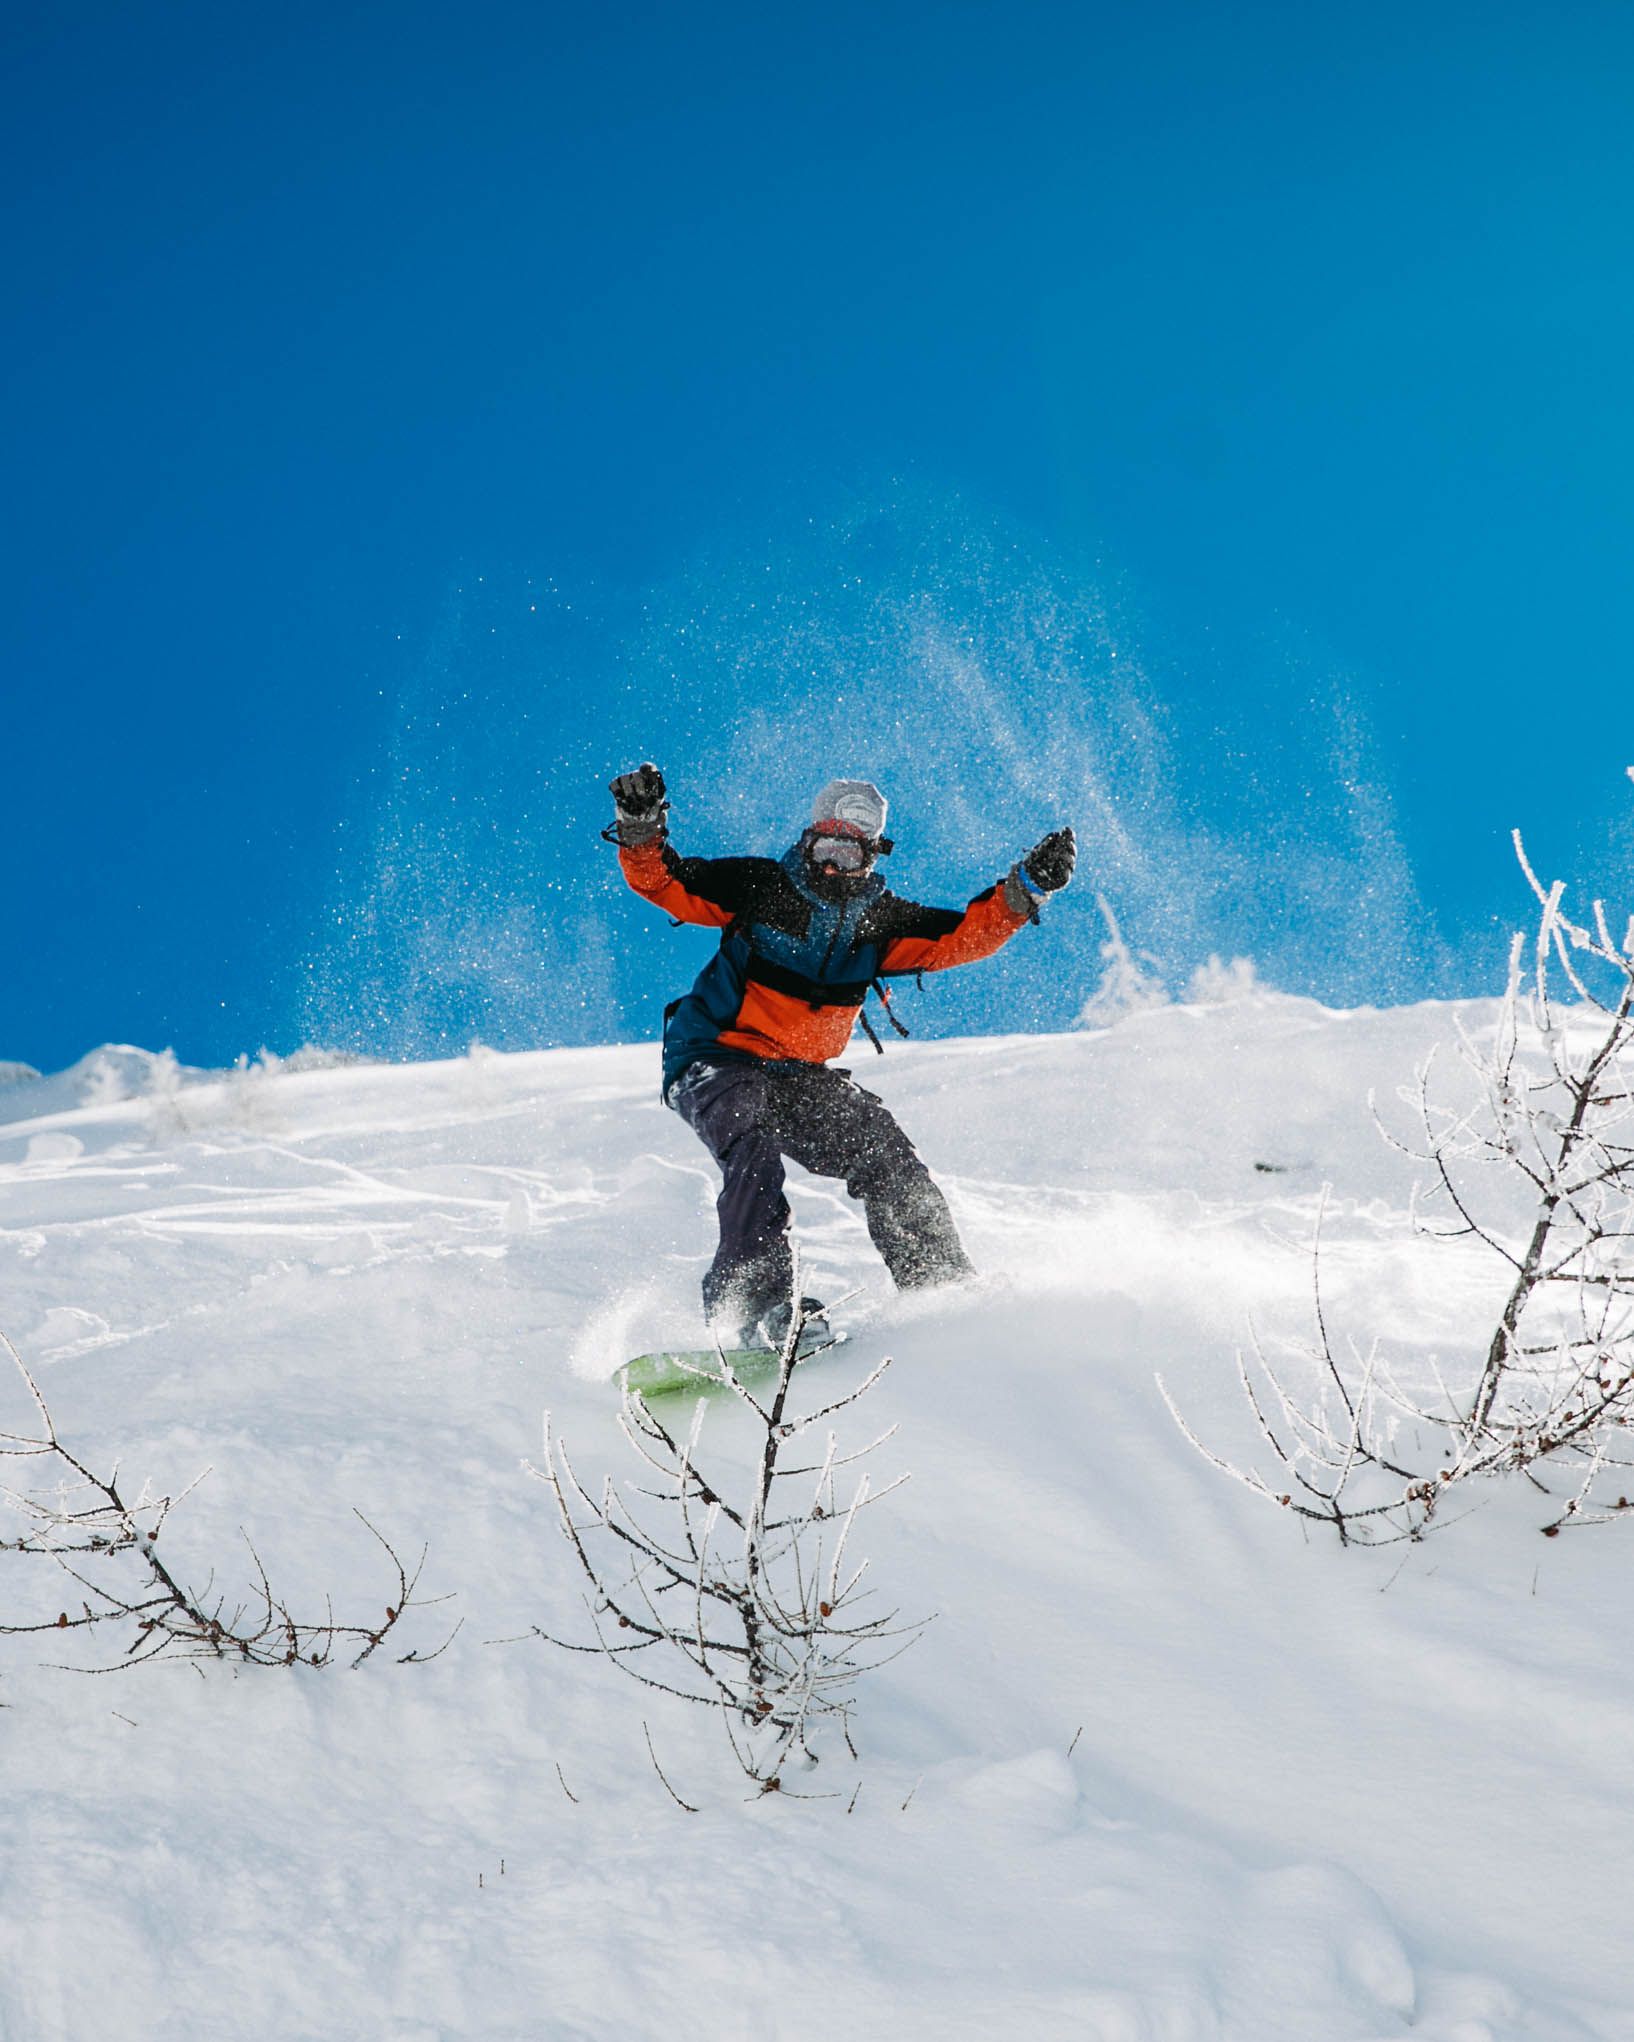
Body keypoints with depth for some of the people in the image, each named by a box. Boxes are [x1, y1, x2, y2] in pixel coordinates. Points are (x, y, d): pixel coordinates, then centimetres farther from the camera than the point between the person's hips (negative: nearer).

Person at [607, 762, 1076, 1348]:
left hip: (800, 1078, 5)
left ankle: (944, 1290, -5)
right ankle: (755, 1307, -40)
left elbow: (964, 933, -1)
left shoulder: (881, 920, 3)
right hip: (713, 1063, -5)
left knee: (882, 1150, -11)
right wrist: (641, 830, -32)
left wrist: (1026, 887, -13)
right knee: (754, 1149, -33)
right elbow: (665, 881, -13)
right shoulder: (760, 886, -9)